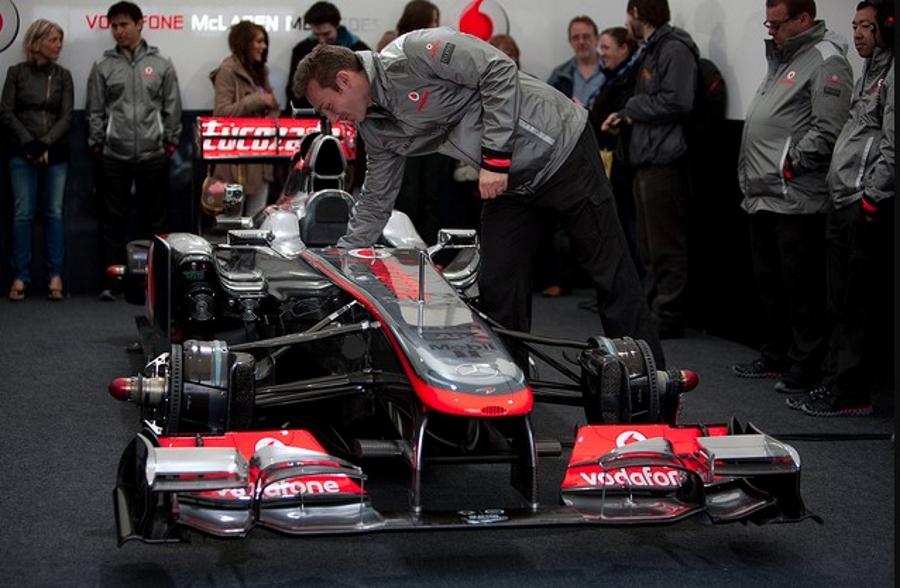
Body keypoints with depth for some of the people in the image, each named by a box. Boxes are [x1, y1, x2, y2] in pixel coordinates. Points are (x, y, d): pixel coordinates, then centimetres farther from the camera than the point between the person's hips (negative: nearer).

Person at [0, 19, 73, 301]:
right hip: (23, 155, -1)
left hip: (56, 155, 1)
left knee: (54, 214, 3)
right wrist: (29, 143, -12)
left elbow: (67, 116, 0)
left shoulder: (63, 75, 6)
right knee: (23, 214, -2)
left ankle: (55, 275, 6)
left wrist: (45, 144, -13)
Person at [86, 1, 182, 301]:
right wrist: (97, 146, 1)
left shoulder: (161, 65, 7)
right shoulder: (103, 67, 7)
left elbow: (172, 108, 7)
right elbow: (95, 111, 8)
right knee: (112, 219, 1)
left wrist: (170, 143, 1)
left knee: (154, 219, 5)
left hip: (153, 155, 0)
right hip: (114, 156, 0)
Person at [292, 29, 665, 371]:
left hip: (560, 148, -8)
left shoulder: (414, 52, -21)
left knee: (609, 271, -1)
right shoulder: (376, 129, 4)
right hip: (508, 180, 8)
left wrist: (495, 157, -22)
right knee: (496, 287, 3)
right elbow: (375, 203, 14)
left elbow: (499, 71, -22)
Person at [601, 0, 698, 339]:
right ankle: (651, 309, 21)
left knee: (666, 247, -6)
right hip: (647, 160, 10)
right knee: (649, 247, 15)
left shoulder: (674, 48, -12)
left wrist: (633, 107, -10)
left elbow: (677, 101, -22)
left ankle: (668, 316, -2)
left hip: (664, 162, -10)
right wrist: (625, 115, 7)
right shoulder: (653, 49, 19)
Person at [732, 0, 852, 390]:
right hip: (764, 197, 10)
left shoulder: (826, 61, -10)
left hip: (796, 199, -10)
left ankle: (805, 367, 2)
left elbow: (827, 131, -20)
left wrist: (790, 165, -17)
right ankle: (775, 357, 27)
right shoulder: (783, 59, 21)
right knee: (769, 284, 17)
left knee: (801, 288, -4)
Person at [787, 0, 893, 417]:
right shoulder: (869, 75, 21)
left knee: (854, 305, -7)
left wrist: (872, 197, -18)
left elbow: (893, 146, -17)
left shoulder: (891, 75, -10)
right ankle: (835, 383, 20)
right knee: (840, 304, 13)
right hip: (843, 205, 10)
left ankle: (849, 393, -3)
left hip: (866, 210, -10)